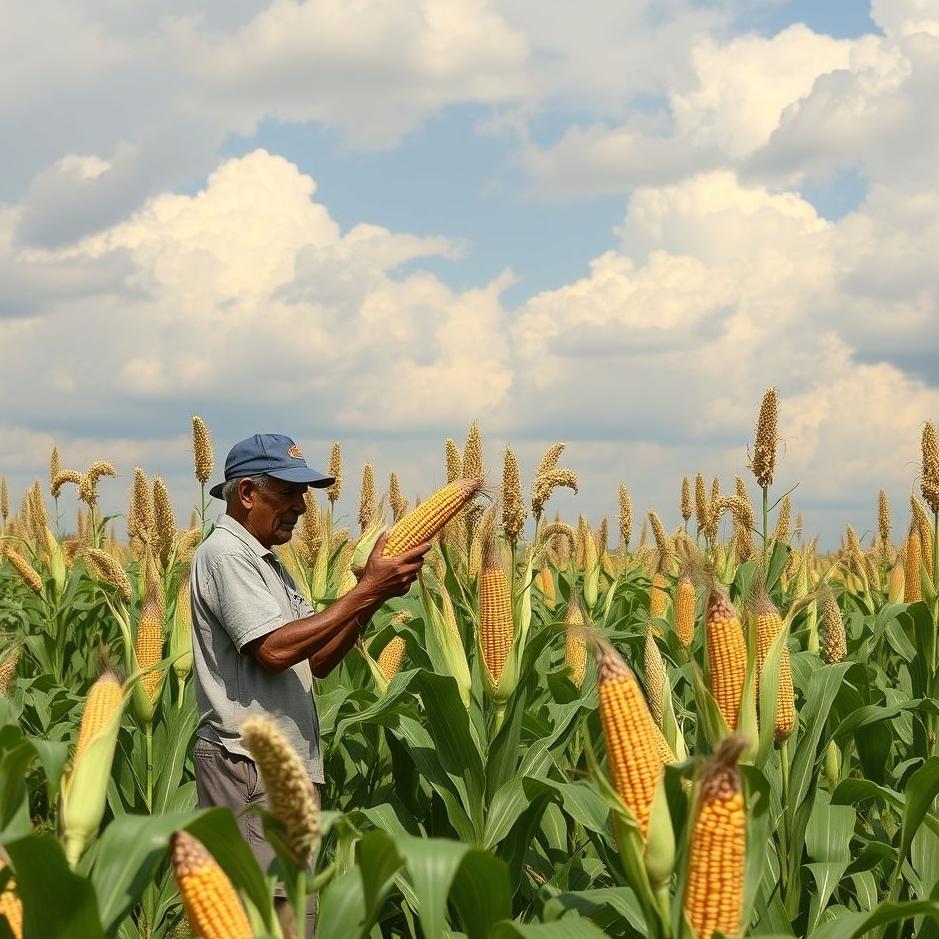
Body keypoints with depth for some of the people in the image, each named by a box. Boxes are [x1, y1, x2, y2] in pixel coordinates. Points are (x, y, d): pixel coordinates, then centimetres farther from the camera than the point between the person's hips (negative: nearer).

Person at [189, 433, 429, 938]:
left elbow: (317, 659, 15)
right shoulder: (225, 552, -10)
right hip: (250, 765, -10)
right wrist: (366, 593, -17)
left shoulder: (266, 562, 21)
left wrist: (372, 596, 1)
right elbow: (274, 650, -21)